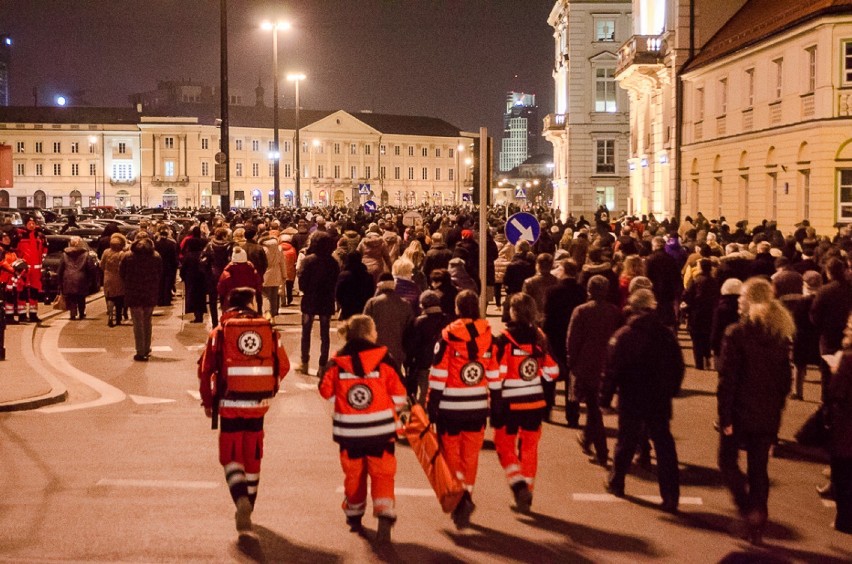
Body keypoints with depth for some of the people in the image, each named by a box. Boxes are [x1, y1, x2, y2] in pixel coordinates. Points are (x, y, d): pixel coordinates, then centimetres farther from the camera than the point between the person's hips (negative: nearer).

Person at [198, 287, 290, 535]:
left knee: (231, 457, 5)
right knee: (253, 456, 16)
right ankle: (247, 508, 27)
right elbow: (283, 365, 5)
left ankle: (241, 499, -20)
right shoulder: (268, 330, 2)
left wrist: (207, 401, 8)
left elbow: (205, 369, -5)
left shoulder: (221, 331, -4)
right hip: (258, 405, 2)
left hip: (230, 405, -2)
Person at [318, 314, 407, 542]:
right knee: (382, 473, 4)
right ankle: (385, 514, -15)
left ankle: (354, 515, 30)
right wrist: (390, 409, 16)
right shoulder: (384, 359, -8)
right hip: (380, 429, -2)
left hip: (348, 430, 2)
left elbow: (326, 391, 4)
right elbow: (398, 395, -4)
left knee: (353, 473, 18)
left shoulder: (337, 362, -4)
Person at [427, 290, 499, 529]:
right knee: (471, 455, 14)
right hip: (477, 407, 3)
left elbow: (438, 376, -10)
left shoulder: (447, 336, -10)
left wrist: (431, 406, -3)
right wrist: (496, 404, 14)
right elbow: (494, 376, 5)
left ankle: (459, 499, -8)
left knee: (451, 454, 7)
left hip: (450, 408, -3)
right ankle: (465, 497, 18)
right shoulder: (489, 336, -1)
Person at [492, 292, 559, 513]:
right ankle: (526, 494, 19)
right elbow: (552, 372, 4)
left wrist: (495, 407, -9)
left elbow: (499, 375, -15)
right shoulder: (539, 337, 0)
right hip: (535, 402, 4)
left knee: (505, 445, 9)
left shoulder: (505, 339, -13)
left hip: (510, 404, -4)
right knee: (530, 447, 14)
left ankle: (518, 485, -11)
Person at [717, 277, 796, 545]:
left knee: (728, 460, 13)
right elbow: (785, 378, 8)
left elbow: (727, 379, -16)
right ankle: (757, 526, 17)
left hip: (740, 412, -5)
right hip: (769, 415, 5)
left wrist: (725, 417, -13)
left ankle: (749, 510, -6)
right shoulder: (781, 336, 2)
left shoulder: (736, 333, -15)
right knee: (759, 468, 14)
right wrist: (775, 407, 17)